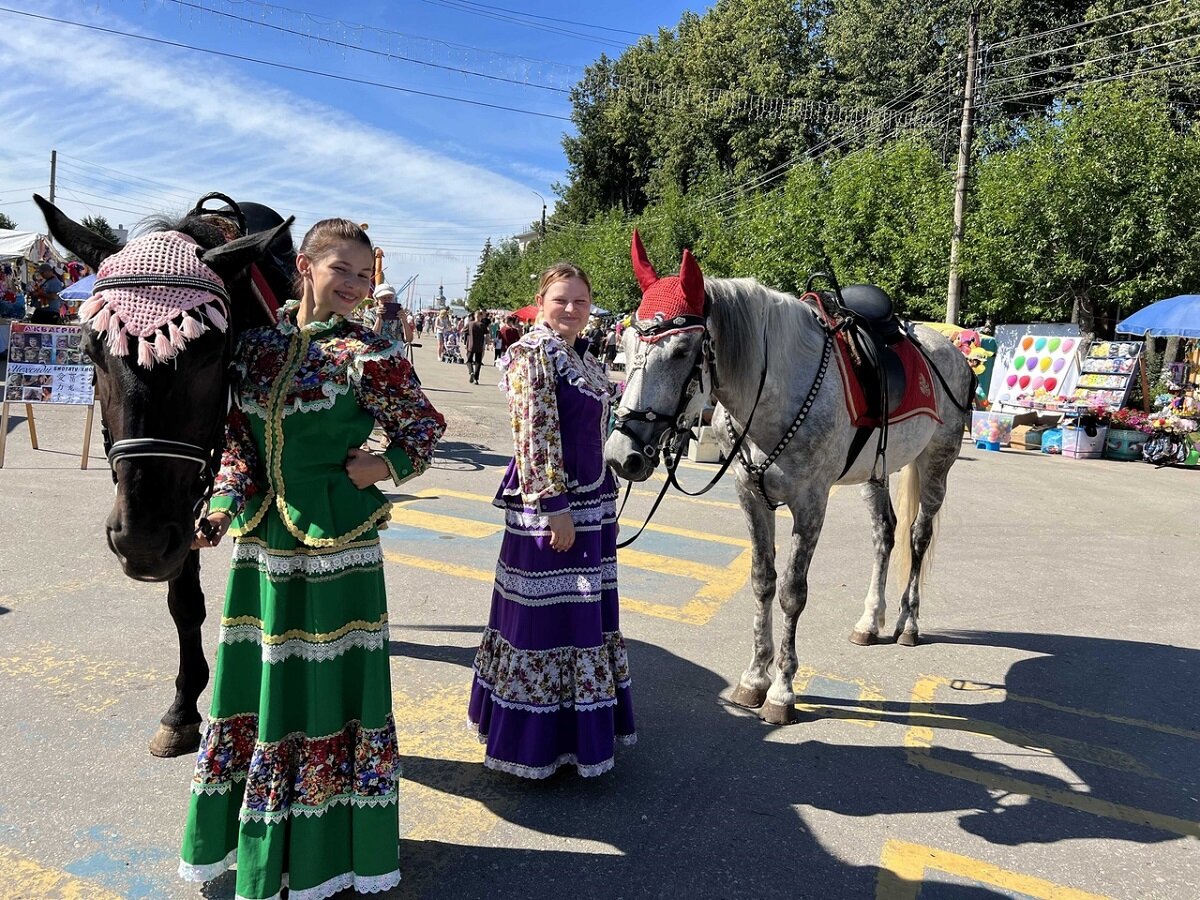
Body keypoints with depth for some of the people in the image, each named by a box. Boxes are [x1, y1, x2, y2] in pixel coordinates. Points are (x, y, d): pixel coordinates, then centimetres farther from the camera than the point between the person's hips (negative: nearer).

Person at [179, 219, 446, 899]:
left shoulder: (368, 355, -9)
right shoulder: (256, 345, 5)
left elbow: (426, 426, 0)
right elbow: (239, 440, 9)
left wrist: (383, 469, -12)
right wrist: (223, 509, -1)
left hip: (337, 546, -5)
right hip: (261, 544, 5)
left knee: (330, 690, 7)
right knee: (256, 686, 18)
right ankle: (246, 840, 42)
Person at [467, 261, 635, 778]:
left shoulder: (584, 358, 15)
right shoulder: (533, 353, -12)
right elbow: (534, 434, -18)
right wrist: (555, 506, -21)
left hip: (591, 503, 9)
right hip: (549, 504, -9)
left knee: (586, 614, 16)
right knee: (546, 615, 1)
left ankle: (578, 724, 33)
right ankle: (534, 741, 17)